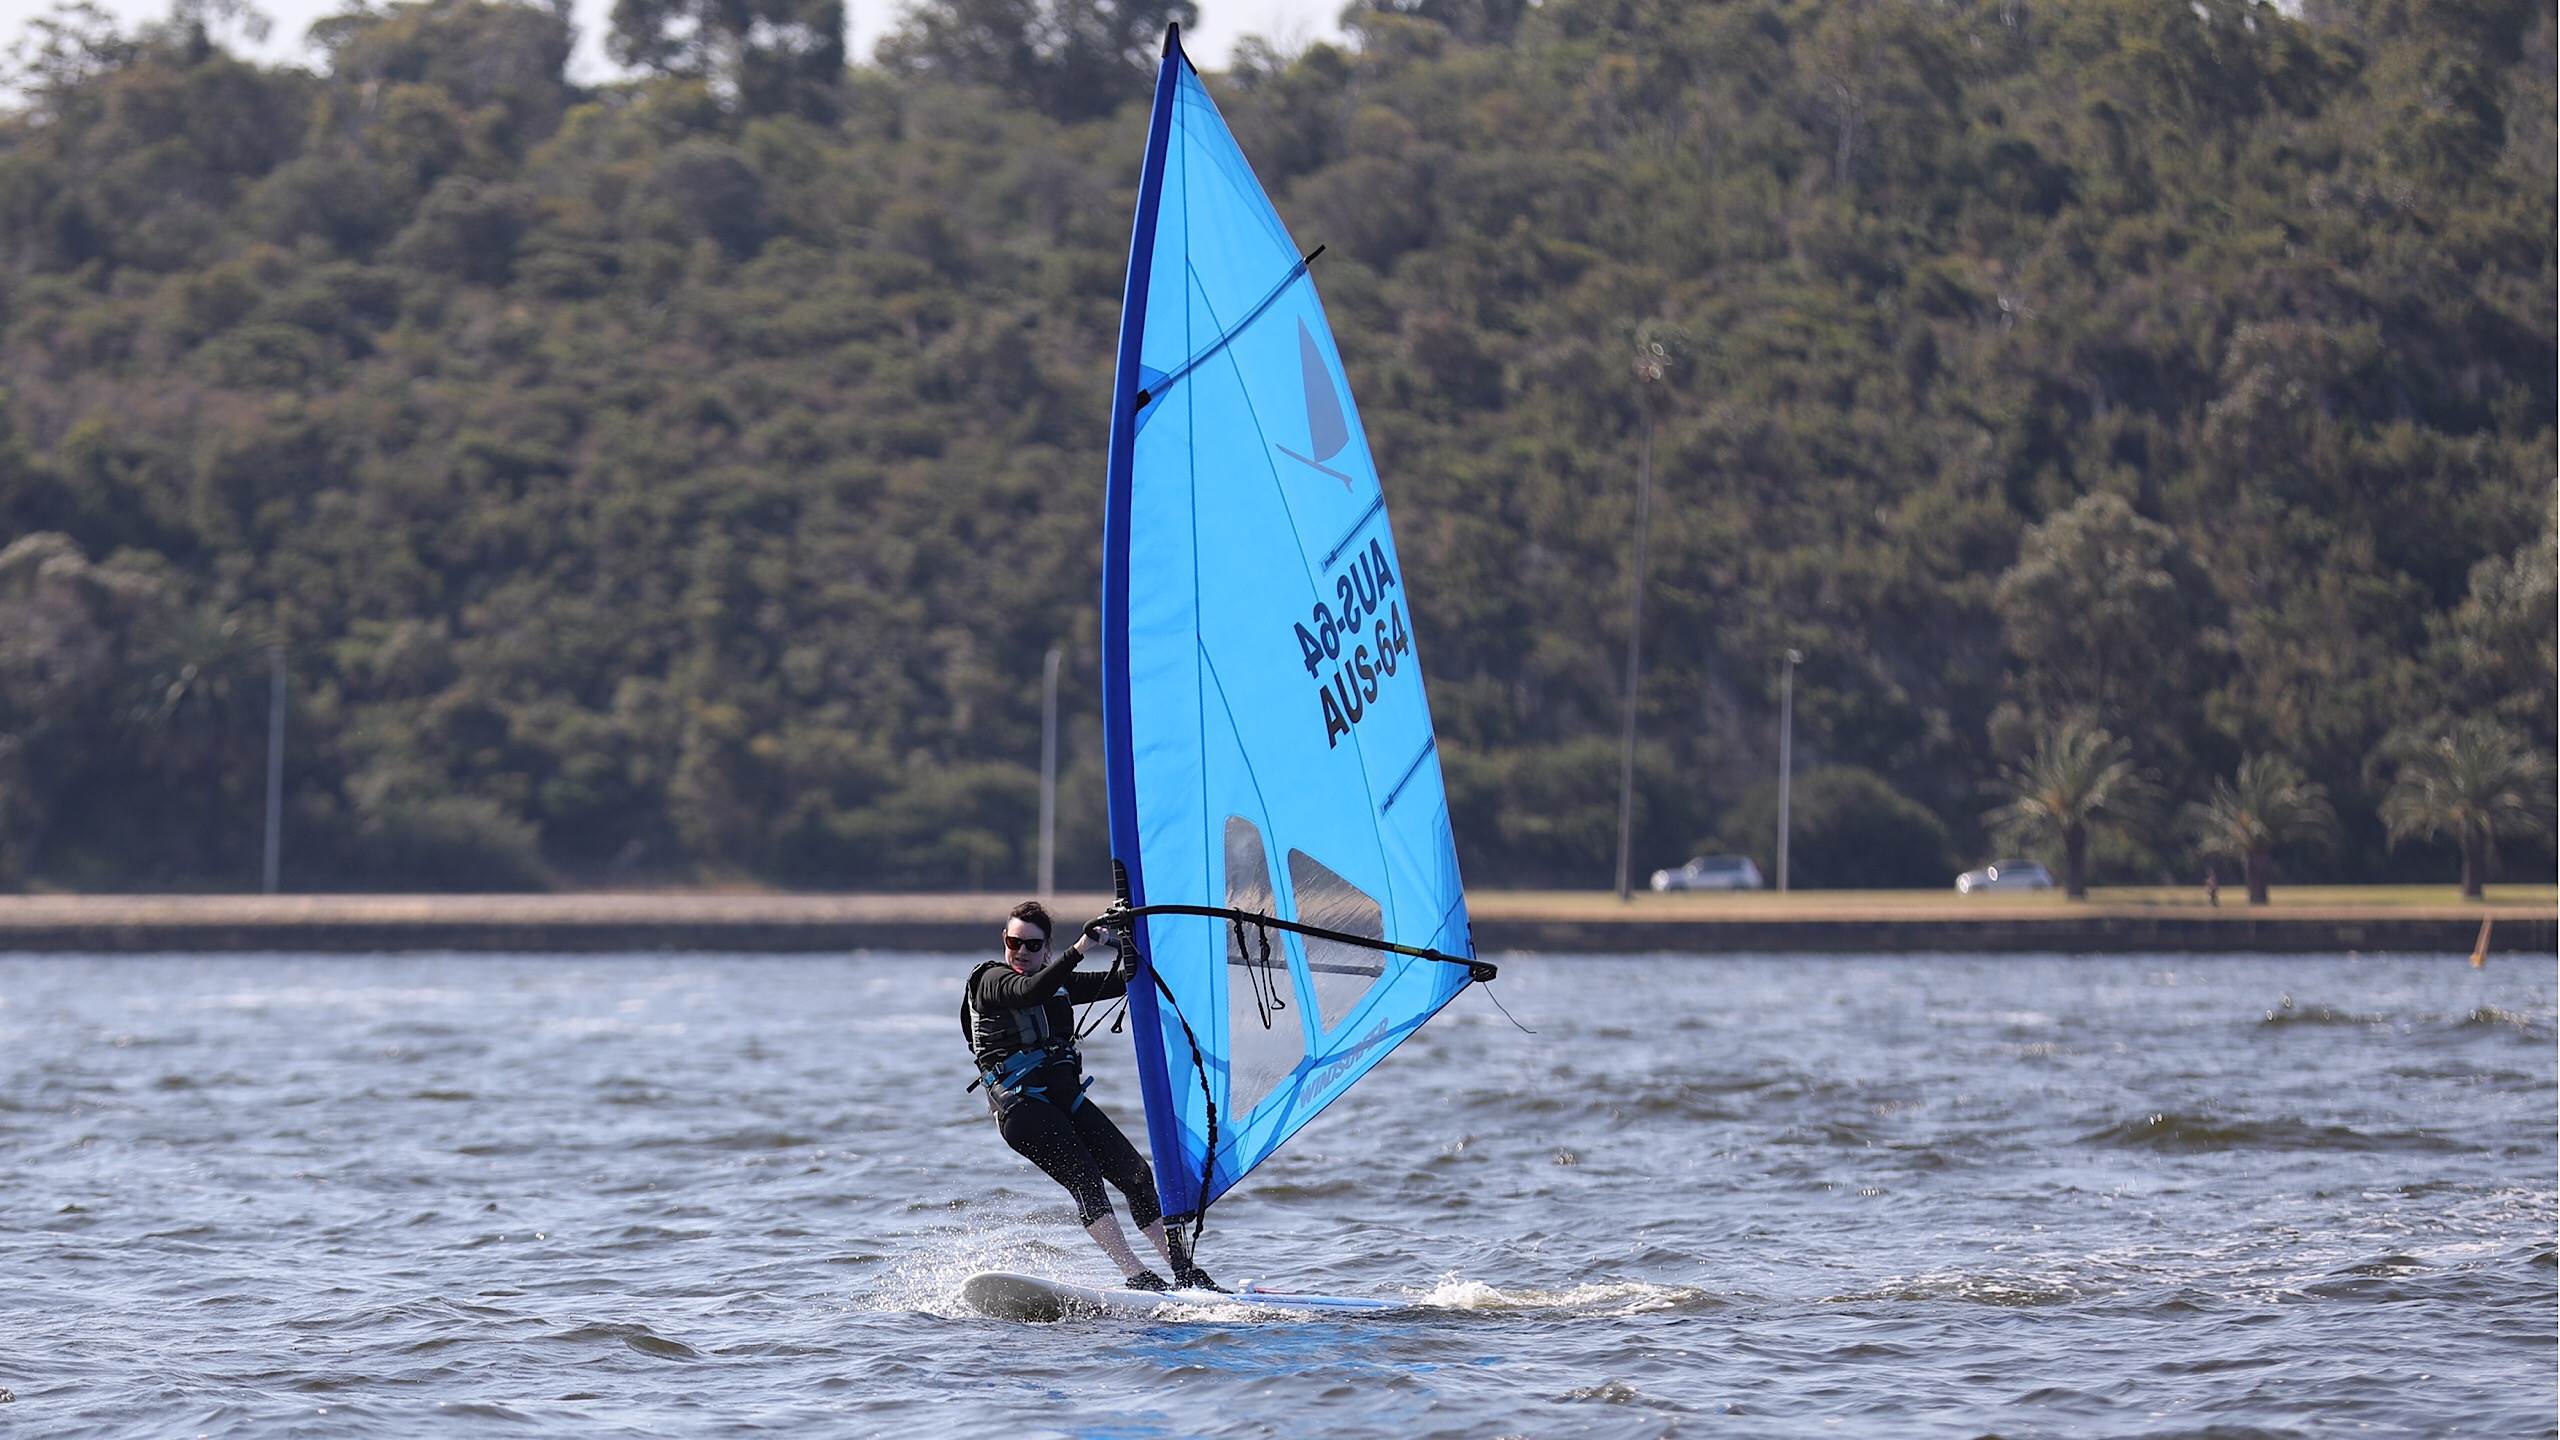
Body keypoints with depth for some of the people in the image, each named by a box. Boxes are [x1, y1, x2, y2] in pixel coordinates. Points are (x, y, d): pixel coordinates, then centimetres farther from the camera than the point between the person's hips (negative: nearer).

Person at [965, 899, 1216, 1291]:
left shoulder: (1059, 983, 20)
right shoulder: (990, 980, -1)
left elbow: (1117, 983, 20)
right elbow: (1030, 991, -22)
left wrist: (1125, 945, 1)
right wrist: (1079, 948, -28)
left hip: (1067, 1098, 7)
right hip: (1021, 1106, -7)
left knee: (1136, 1173, -1)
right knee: (1084, 1178, -23)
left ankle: (1184, 1273, 2)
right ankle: (1137, 1276, -31)